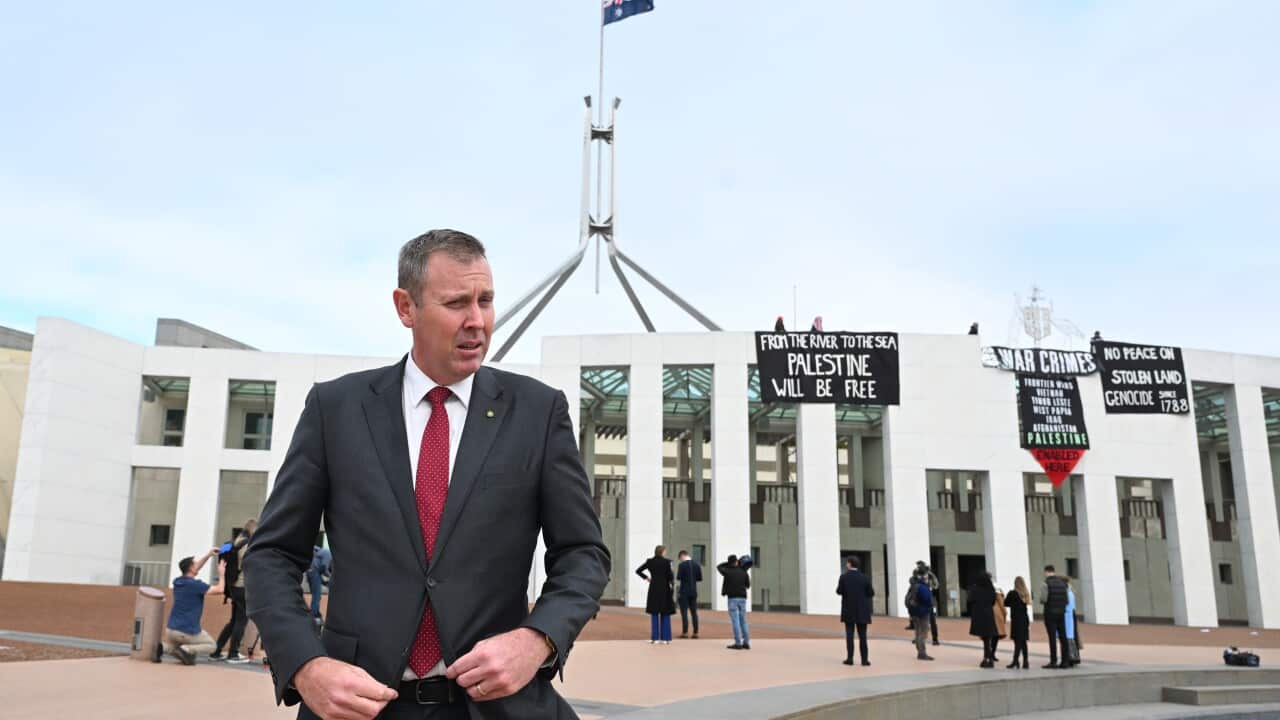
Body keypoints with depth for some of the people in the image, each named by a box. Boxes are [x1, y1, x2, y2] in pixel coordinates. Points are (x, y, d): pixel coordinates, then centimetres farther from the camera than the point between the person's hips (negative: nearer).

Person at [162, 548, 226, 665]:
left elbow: (195, 568, 24)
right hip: (188, 631, -6)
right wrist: (221, 574, 0)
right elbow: (219, 590, -14)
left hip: (171, 629, 6)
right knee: (211, 644, 18)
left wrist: (209, 555, 22)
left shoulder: (177, 581, 7)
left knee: (174, 645, 36)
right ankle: (186, 650, -10)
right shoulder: (195, 584, -15)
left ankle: (162, 647, 0)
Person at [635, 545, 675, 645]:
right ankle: (665, 638, 4)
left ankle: (654, 637, 5)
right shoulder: (666, 562, -8)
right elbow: (670, 575, -12)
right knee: (665, 614, 5)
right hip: (664, 589, -3)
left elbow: (638, 571, 4)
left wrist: (646, 577, 11)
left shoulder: (650, 561, 2)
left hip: (653, 589, 3)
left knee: (654, 614, 8)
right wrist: (672, 584, 4)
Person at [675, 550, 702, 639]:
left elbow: (678, 577, -14)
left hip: (684, 592, -5)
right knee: (694, 612, 9)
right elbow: (700, 578, 6)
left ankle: (685, 632, -1)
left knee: (684, 612, 1)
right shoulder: (697, 564, 4)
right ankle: (695, 632, 7)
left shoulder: (682, 565, -11)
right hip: (693, 591, 5)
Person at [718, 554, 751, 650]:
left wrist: (729, 563, 21)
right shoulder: (744, 572, 5)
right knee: (743, 621, 10)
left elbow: (719, 566, 18)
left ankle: (738, 643, -9)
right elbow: (748, 585, 16)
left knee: (735, 621, -5)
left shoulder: (727, 572, -2)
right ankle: (746, 643, 9)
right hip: (742, 598, 4)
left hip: (732, 598, -4)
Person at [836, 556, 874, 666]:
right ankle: (864, 659, 2)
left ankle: (850, 658, 1)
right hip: (862, 611, 1)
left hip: (849, 610, -1)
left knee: (849, 634, 4)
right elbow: (871, 593, -1)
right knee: (862, 635, 4)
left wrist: (838, 587, 16)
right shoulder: (864, 578, -3)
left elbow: (839, 591, -5)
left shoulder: (844, 577, -8)